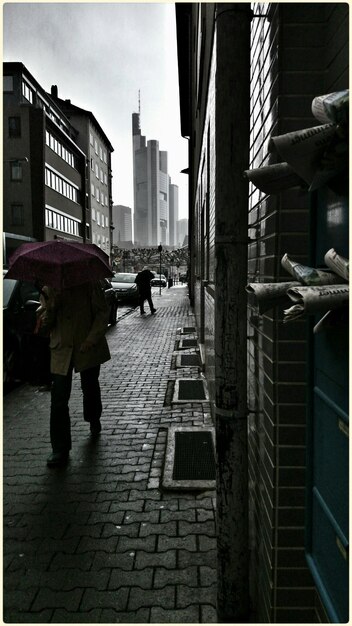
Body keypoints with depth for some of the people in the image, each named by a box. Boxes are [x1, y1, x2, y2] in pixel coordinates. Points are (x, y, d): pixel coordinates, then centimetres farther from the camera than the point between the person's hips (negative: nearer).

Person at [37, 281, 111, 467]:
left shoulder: (88, 285, -4)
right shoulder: (48, 290, 3)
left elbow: (103, 312, -7)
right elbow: (46, 323, 0)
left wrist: (91, 339, -16)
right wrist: (51, 305, -20)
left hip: (88, 349, -1)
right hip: (61, 350, 1)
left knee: (90, 388, 17)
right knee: (59, 399, -5)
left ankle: (94, 420, 48)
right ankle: (60, 448, 3)